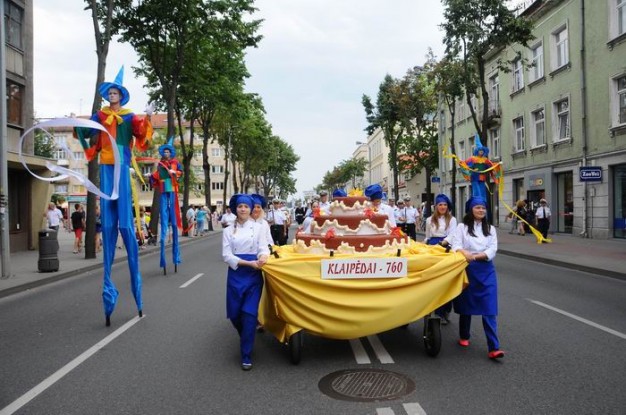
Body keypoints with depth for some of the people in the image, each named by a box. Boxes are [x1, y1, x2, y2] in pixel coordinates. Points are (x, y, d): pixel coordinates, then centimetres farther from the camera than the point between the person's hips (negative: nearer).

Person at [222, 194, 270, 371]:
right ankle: (245, 338, 38)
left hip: (254, 275, -1)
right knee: (234, 314, 5)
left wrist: (263, 256, -29)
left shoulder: (257, 227, 3)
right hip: (235, 274, 2)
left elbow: (263, 248, -4)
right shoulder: (228, 230, 4)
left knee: (249, 314, -7)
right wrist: (249, 263, -17)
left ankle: (246, 355, 4)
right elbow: (226, 255, -4)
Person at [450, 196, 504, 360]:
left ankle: (493, 348, -7)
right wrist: (464, 253, -32)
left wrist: (475, 256, -17)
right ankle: (464, 336, 33)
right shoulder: (462, 227, 1)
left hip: (486, 271, 2)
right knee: (466, 305, 11)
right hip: (468, 270, -1)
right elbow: (455, 246, -11)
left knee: (489, 310, -5)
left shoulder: (490, 229, 9)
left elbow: (492, 250, -2)